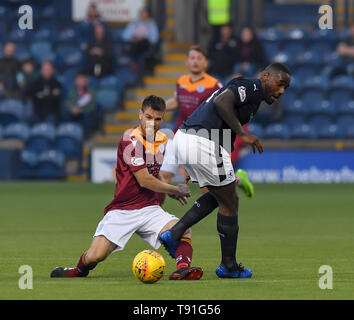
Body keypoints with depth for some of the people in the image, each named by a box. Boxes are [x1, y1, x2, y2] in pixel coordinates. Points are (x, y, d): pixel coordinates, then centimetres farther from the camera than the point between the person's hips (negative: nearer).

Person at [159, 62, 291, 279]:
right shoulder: (251, 86, -5)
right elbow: (221, 102, -22)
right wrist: (243, 134, -17)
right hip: (203, 144, -10)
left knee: (219, 195, 24)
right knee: (229, 202, 5)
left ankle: (173, 234, 16)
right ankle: (229, 266, 15)